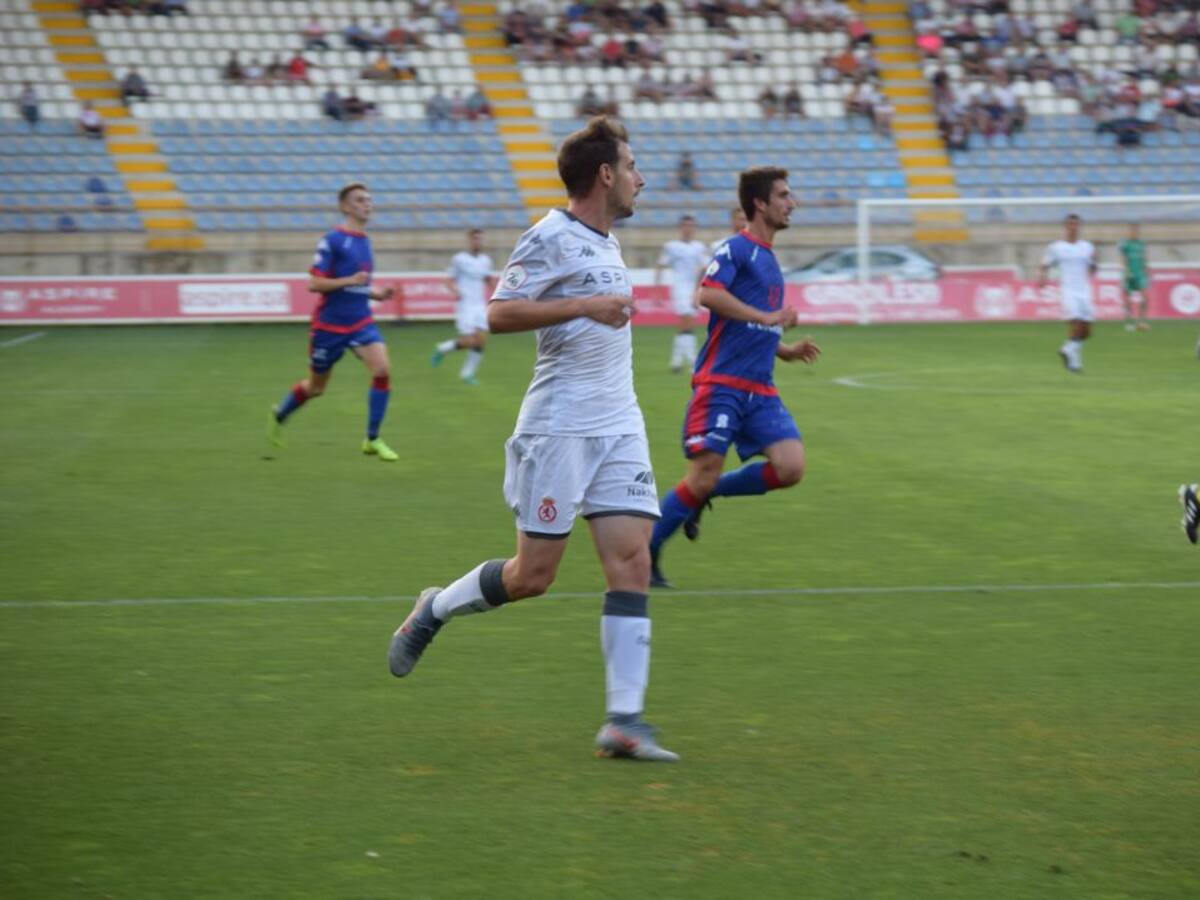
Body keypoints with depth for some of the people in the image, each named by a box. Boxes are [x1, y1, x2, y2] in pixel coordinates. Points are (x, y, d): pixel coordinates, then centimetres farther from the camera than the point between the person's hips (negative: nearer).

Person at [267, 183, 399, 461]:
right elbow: (315, 283, -16)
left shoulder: (364, 241, 9)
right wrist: (350, 281, -27)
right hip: (330, 323, -5)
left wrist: (378, 293, 4)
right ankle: (279, 415, 41)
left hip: (360, 321, 5)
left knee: (381, 369, -20)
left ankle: (372, 439, -11)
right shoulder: (332, 241, -12)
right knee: (316, 387, 10)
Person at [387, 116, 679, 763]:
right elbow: (498, 313, -18)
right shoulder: (553, 238, -10)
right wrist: (585, 306, -23)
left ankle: (624, 722, -8)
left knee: (632, 564, -6)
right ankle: (433, 611, 24)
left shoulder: (605, 242, 17)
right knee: (533, 575, -4)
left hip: (619, 428, 8)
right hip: (558, 427, -8)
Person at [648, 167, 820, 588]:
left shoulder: (768, 259, 21)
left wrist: (787, 350, 15)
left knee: (790, 467, -10)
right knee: (703, 475, -10)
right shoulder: (736, 248, -5)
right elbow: (708, 294, -24)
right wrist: (766, 317, -23)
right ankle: (645, 554, 7)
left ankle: (706, 494, 10)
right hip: (721, 384, -7)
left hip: (760, 391, 7)